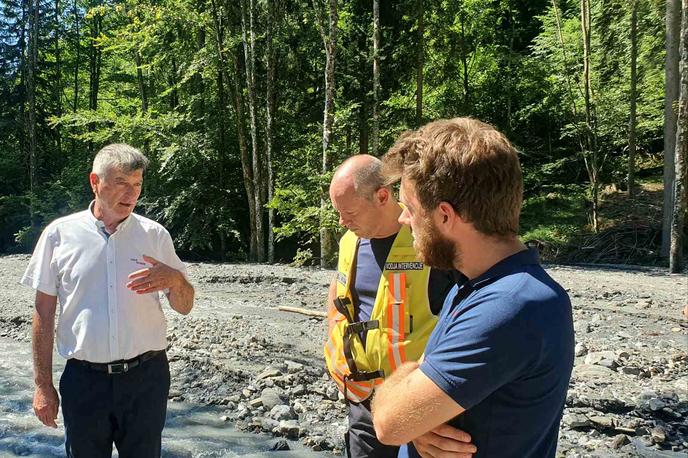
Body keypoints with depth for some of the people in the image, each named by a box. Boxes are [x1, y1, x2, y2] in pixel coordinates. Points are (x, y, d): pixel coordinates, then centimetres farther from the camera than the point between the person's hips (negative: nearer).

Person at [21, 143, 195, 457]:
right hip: (83, 381, -1)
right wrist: (43, 385, 3)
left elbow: (184, 306, 4)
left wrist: (175, 279, -18)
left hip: (146, 376, 1)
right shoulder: (59, 234, -2)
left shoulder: (155, 234, 1)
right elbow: (44, 313, 3)